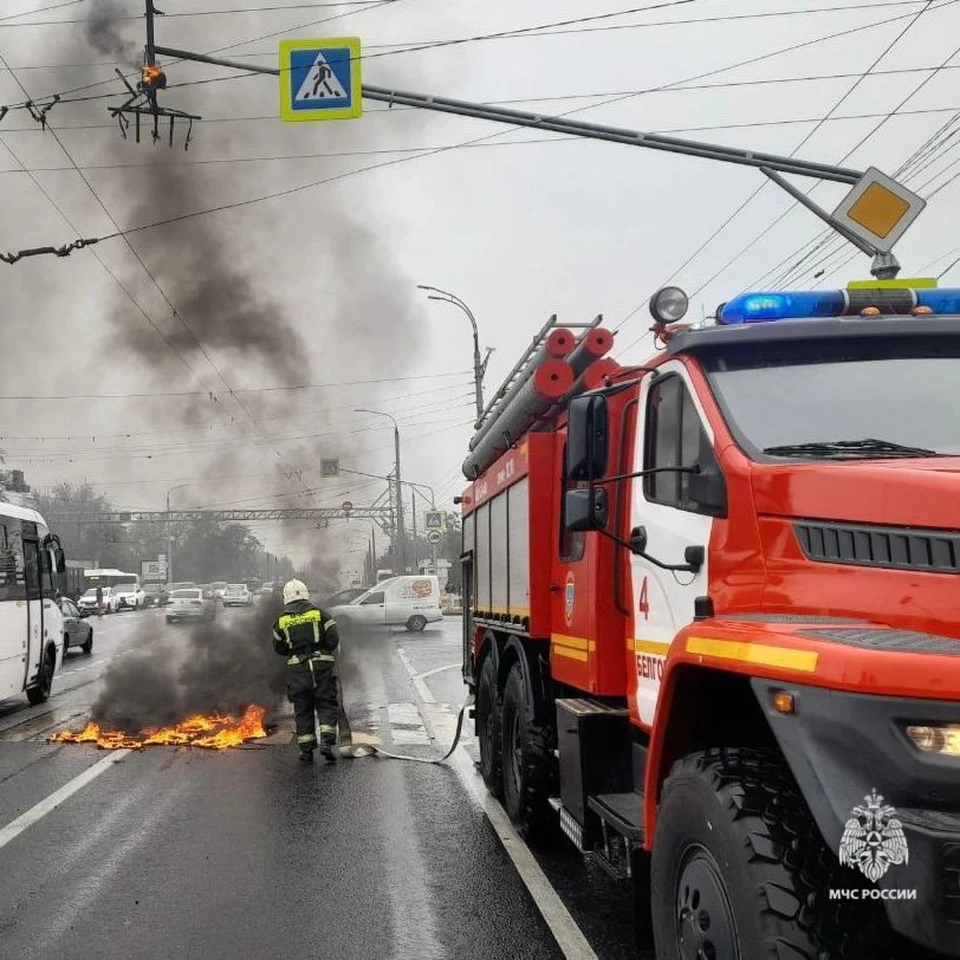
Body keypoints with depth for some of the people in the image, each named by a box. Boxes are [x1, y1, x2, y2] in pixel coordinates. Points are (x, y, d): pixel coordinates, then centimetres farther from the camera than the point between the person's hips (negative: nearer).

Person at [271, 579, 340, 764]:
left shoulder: (282, 620, 5)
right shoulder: (318, 612, 0)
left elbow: (279, 648, 11)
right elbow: (334, 638, -4)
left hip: (296, 669, 1)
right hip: (322, 666, -1)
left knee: (302, 709, 9)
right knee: (327, 704, 6)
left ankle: (306, 749, 9)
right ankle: (327, 741, -11)